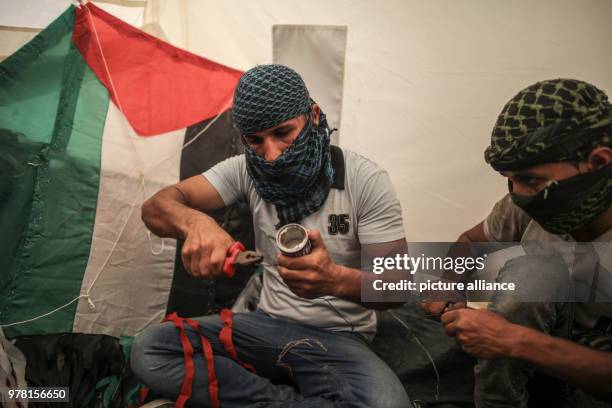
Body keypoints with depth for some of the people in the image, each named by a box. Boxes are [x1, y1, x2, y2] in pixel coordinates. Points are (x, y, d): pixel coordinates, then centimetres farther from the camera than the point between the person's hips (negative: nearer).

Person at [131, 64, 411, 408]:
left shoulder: (365, 180, -12)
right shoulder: (247, 170, -3)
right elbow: (157, 207, -8)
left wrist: (335, 279, -36)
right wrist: (195, 222, -34)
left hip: (340, 339, -3)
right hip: (269, 324, 4)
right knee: (149, 350, -17)